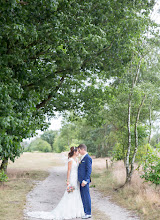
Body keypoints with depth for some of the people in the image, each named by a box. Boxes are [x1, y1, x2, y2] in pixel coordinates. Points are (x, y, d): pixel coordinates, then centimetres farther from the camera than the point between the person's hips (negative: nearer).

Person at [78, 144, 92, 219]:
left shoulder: (88, 158, -15)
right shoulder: (83, 158, 15)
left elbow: (89, 171, -19)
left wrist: (85, 181, -21)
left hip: (84, 181, -10)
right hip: (81, 181, 10)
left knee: (86, 197, -3)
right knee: (83, 197, 15)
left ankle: (88, 213, 3)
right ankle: (85, 211, 23)